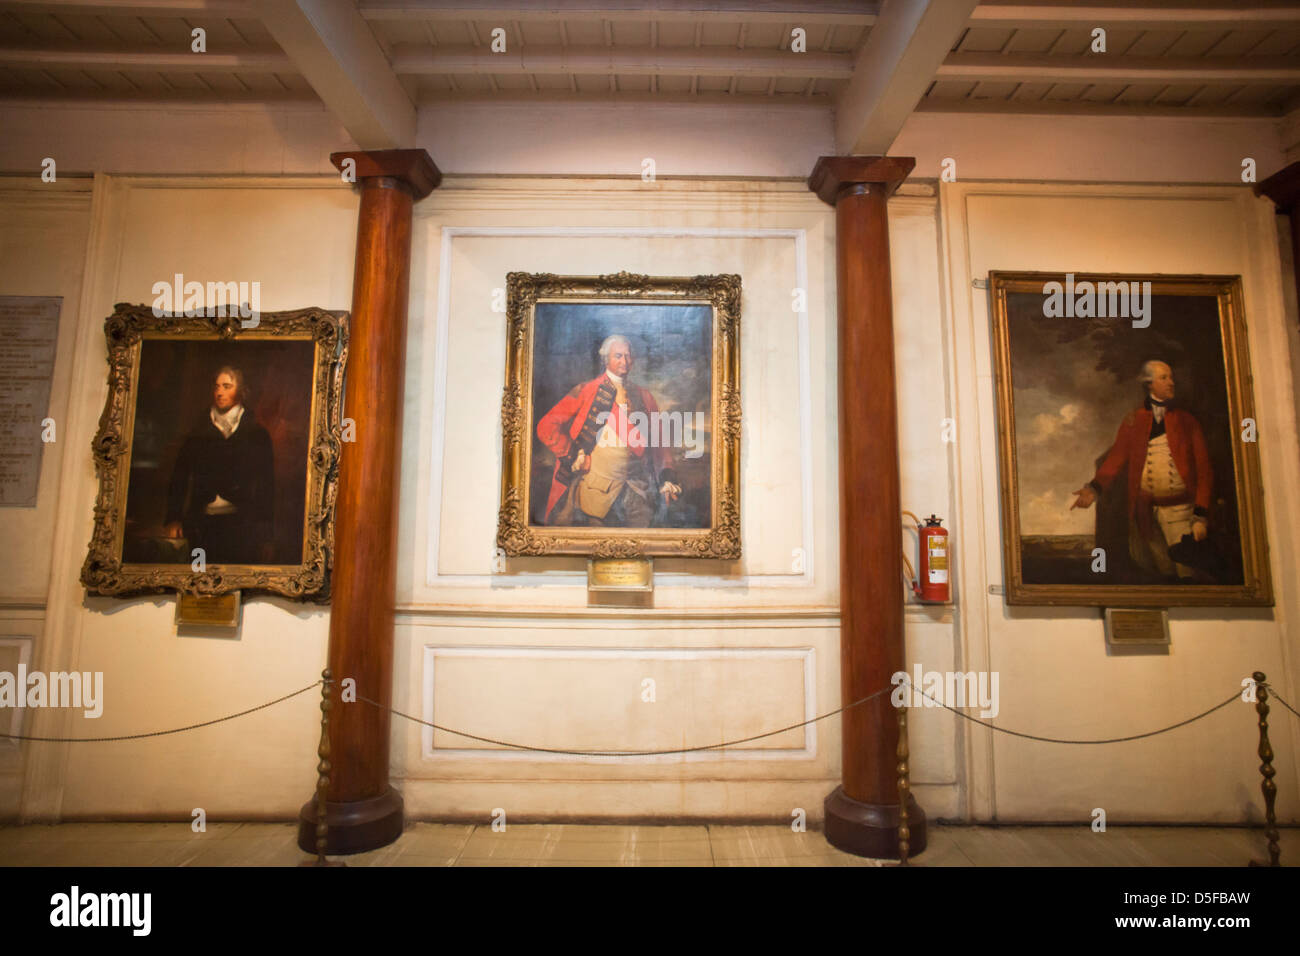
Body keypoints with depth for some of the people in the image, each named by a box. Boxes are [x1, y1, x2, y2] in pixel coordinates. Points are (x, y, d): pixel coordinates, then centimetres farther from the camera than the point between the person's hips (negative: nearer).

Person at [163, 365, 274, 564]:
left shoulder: (256, 434, 7)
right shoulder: (198, 433, 15)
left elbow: (267, 482, 4)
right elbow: (179, 478, 14)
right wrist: (173, 518, 2)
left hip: (242, 524, -2)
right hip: (204, 523, 2)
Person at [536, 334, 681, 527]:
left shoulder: (644, 397, 13)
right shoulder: (586, 391, 2)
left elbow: (658, 442, 15)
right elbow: (547, 427, -2)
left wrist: (667, 478, 6)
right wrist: (574, 457, -6)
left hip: (633, 487, 3)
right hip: (591, 484, -2)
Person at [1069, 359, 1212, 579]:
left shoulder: (1186, 420, 9)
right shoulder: (1133, 421, 9)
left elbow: (1203, 468, 4)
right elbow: (1117, 457, -1)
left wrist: (1201, 516, -5)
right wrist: (1094, 487, -21)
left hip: (1180, 509, 0)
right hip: (1146, 510, 0)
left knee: (1188, 572, -6)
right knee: (1162, 572, 5)